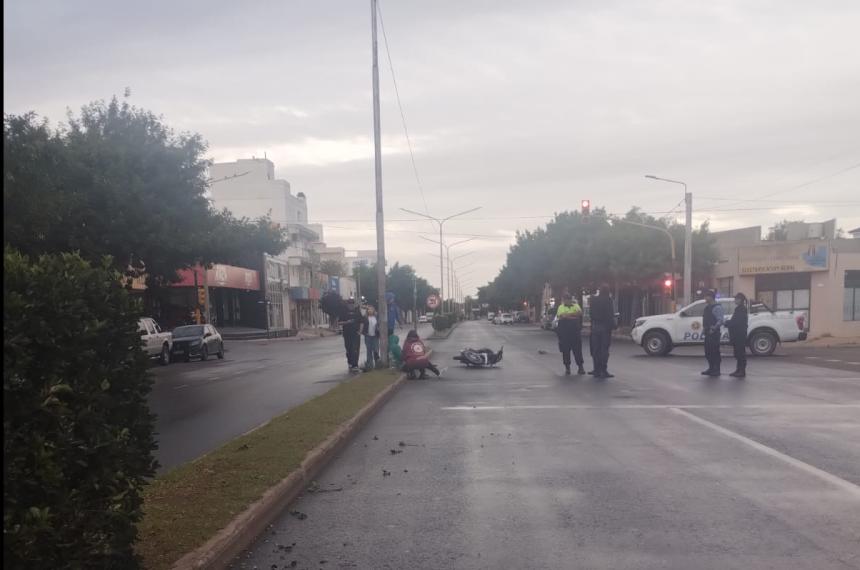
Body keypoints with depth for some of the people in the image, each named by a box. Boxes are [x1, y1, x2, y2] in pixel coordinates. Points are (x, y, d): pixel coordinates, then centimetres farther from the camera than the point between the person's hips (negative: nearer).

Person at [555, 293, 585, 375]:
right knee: (565, 350, 2)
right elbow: (560, 316, -11)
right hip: (564, 331, 0)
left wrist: (567, 315, -11)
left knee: (577, 349, -1)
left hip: (575, 331, 0)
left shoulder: (576, 306, 11)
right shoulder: (561, 307, 9)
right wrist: (573, 315, -9)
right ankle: (567, 367, 12)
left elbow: (579, 313, -9)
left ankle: (580, 366, 6)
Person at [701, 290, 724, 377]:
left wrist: (713, 328, -22)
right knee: (708, 351, 13)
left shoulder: (717, 307, -12)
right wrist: (704, 327, 13)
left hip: (714, 333, -9)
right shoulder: (707, 307, 16)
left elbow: (720, 320, -18)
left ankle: (716, 370, 2)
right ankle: (711, 368, 22)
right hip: (708, 333, 9)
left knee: (715, 351, -4)